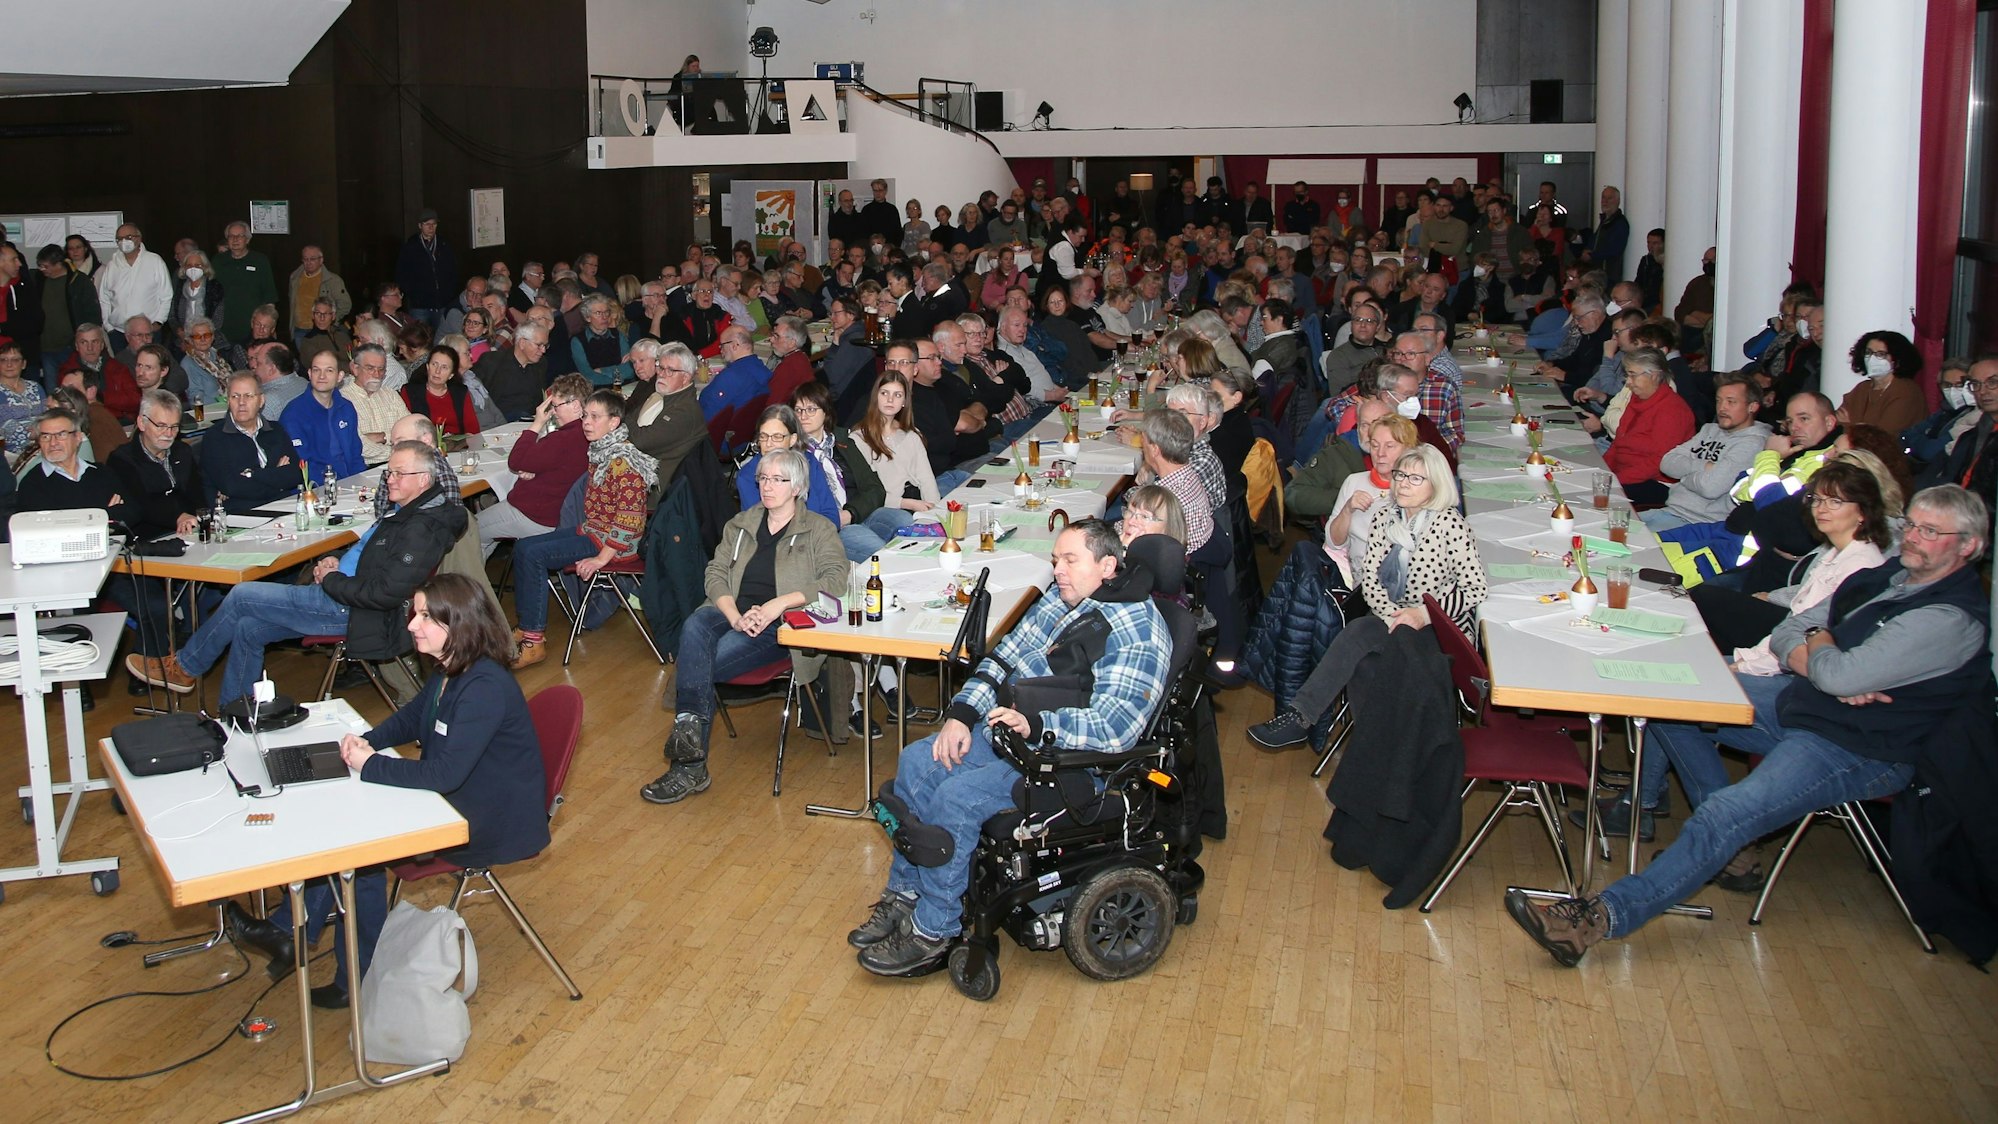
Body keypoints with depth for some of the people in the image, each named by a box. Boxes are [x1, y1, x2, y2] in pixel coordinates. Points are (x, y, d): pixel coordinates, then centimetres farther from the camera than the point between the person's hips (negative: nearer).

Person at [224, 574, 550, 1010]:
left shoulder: (485, 688, -28)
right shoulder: (449, 671, 2)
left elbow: (443, 774, -32)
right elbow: (410, 719, 18)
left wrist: (369, 764, -20)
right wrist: (366, 741, -3)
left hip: (494, 823, -9)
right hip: (456, 799, 9)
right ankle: (289, 932, 8)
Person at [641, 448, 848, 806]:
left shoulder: (819, 529, 9)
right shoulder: (741, 525, 22)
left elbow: (836, 578, -7)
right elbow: (716, 572, 12)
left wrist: (781, 602, -18)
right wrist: (735, 616, -9)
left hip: (780, 625, -4)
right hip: (732, 613, 4)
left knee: (701, 663, -29)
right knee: (694, 627, -34)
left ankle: (689, 766, -28)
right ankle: (689, 732, -41)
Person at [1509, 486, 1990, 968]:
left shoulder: (1954, 618, -19)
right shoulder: (1888, 575, 9)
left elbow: (1838, 674, -27)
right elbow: (1784, 635, 9)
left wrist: (1818, 643, -3)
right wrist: (1835, 680, -11)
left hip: (1858, 751, -10)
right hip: (1797, 701, 10)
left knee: (1725, 815, -28)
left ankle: (1602, 918, -34)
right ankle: (1734, 848, 3)